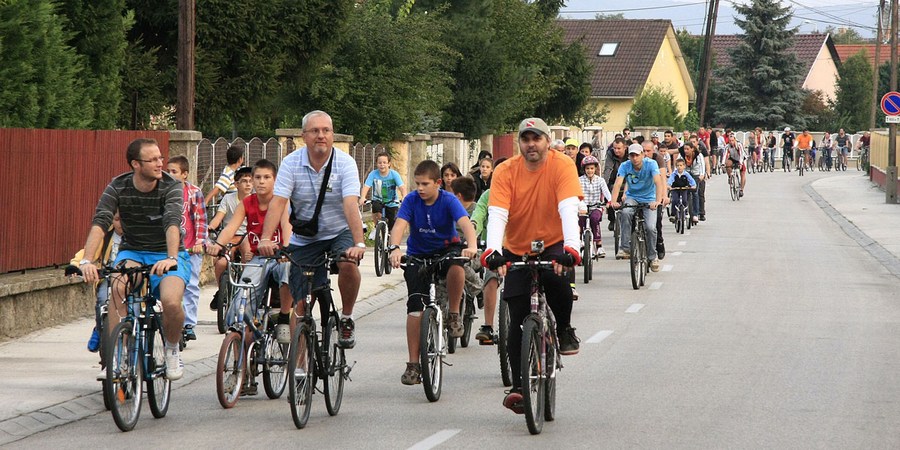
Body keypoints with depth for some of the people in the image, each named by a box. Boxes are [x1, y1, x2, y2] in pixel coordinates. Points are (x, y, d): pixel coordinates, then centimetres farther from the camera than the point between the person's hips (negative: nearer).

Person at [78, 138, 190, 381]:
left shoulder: (171, 186, -15)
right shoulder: (117, 187, -10)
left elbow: (173, 223, -30)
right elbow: (100, 223, -22)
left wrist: (171, 258, -49)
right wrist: (87, 260, -39)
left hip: (167, 255, -1)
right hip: (132, 252, 1)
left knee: (171, 302, -30)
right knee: (118, 287, -34)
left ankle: (172, 348, 2)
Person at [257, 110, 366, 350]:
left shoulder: (345, 163, -13)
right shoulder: (291, 163, -8)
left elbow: (351, 204, -25)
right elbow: (278, 202, -17)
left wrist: (359, 243, -39)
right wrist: (265, 238, -32)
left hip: (340, 232, -1)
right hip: (304, 239, 1)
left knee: (348, 264, -33)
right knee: (301, 303, -4)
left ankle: (346, 318, -8)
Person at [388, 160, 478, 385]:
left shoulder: (448, 200, -16)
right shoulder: (411, 200, -12)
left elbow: (465, 223, -31)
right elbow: (399, 225, -25)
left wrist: (471, 246, -52)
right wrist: (394, 248, -46)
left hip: (446, 249, -1)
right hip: (418, 255, 1)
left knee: (456, 266, -38)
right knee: (415, 307, -11)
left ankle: (454, 314, -13)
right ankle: (413, 364, -6)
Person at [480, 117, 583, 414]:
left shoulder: (562, 166, -15)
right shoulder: (506, 172, -11)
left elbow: (568, 209, -28)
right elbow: (497, 214, -22)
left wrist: (570, 248, -43)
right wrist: (493, 250, -40)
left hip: (553, 245, -2)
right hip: (517, 250, 2)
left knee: (557, 278, -35)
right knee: (518, 320, -6)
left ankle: (565, 330, -6)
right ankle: (518, 386, 1)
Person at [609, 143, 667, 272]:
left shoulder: (651, 164, -18)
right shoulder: (625, 166, -13)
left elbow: (658, 182, -30)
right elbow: (618, 183, -25)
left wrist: (658, 200, -47)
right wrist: (613, 201, -43)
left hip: (649, 199, -1)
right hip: (632, 198, 1)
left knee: (650, 227, -19)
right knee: (624, 213, -33)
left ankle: (652, 257, 6)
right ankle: (625, 248, -27)